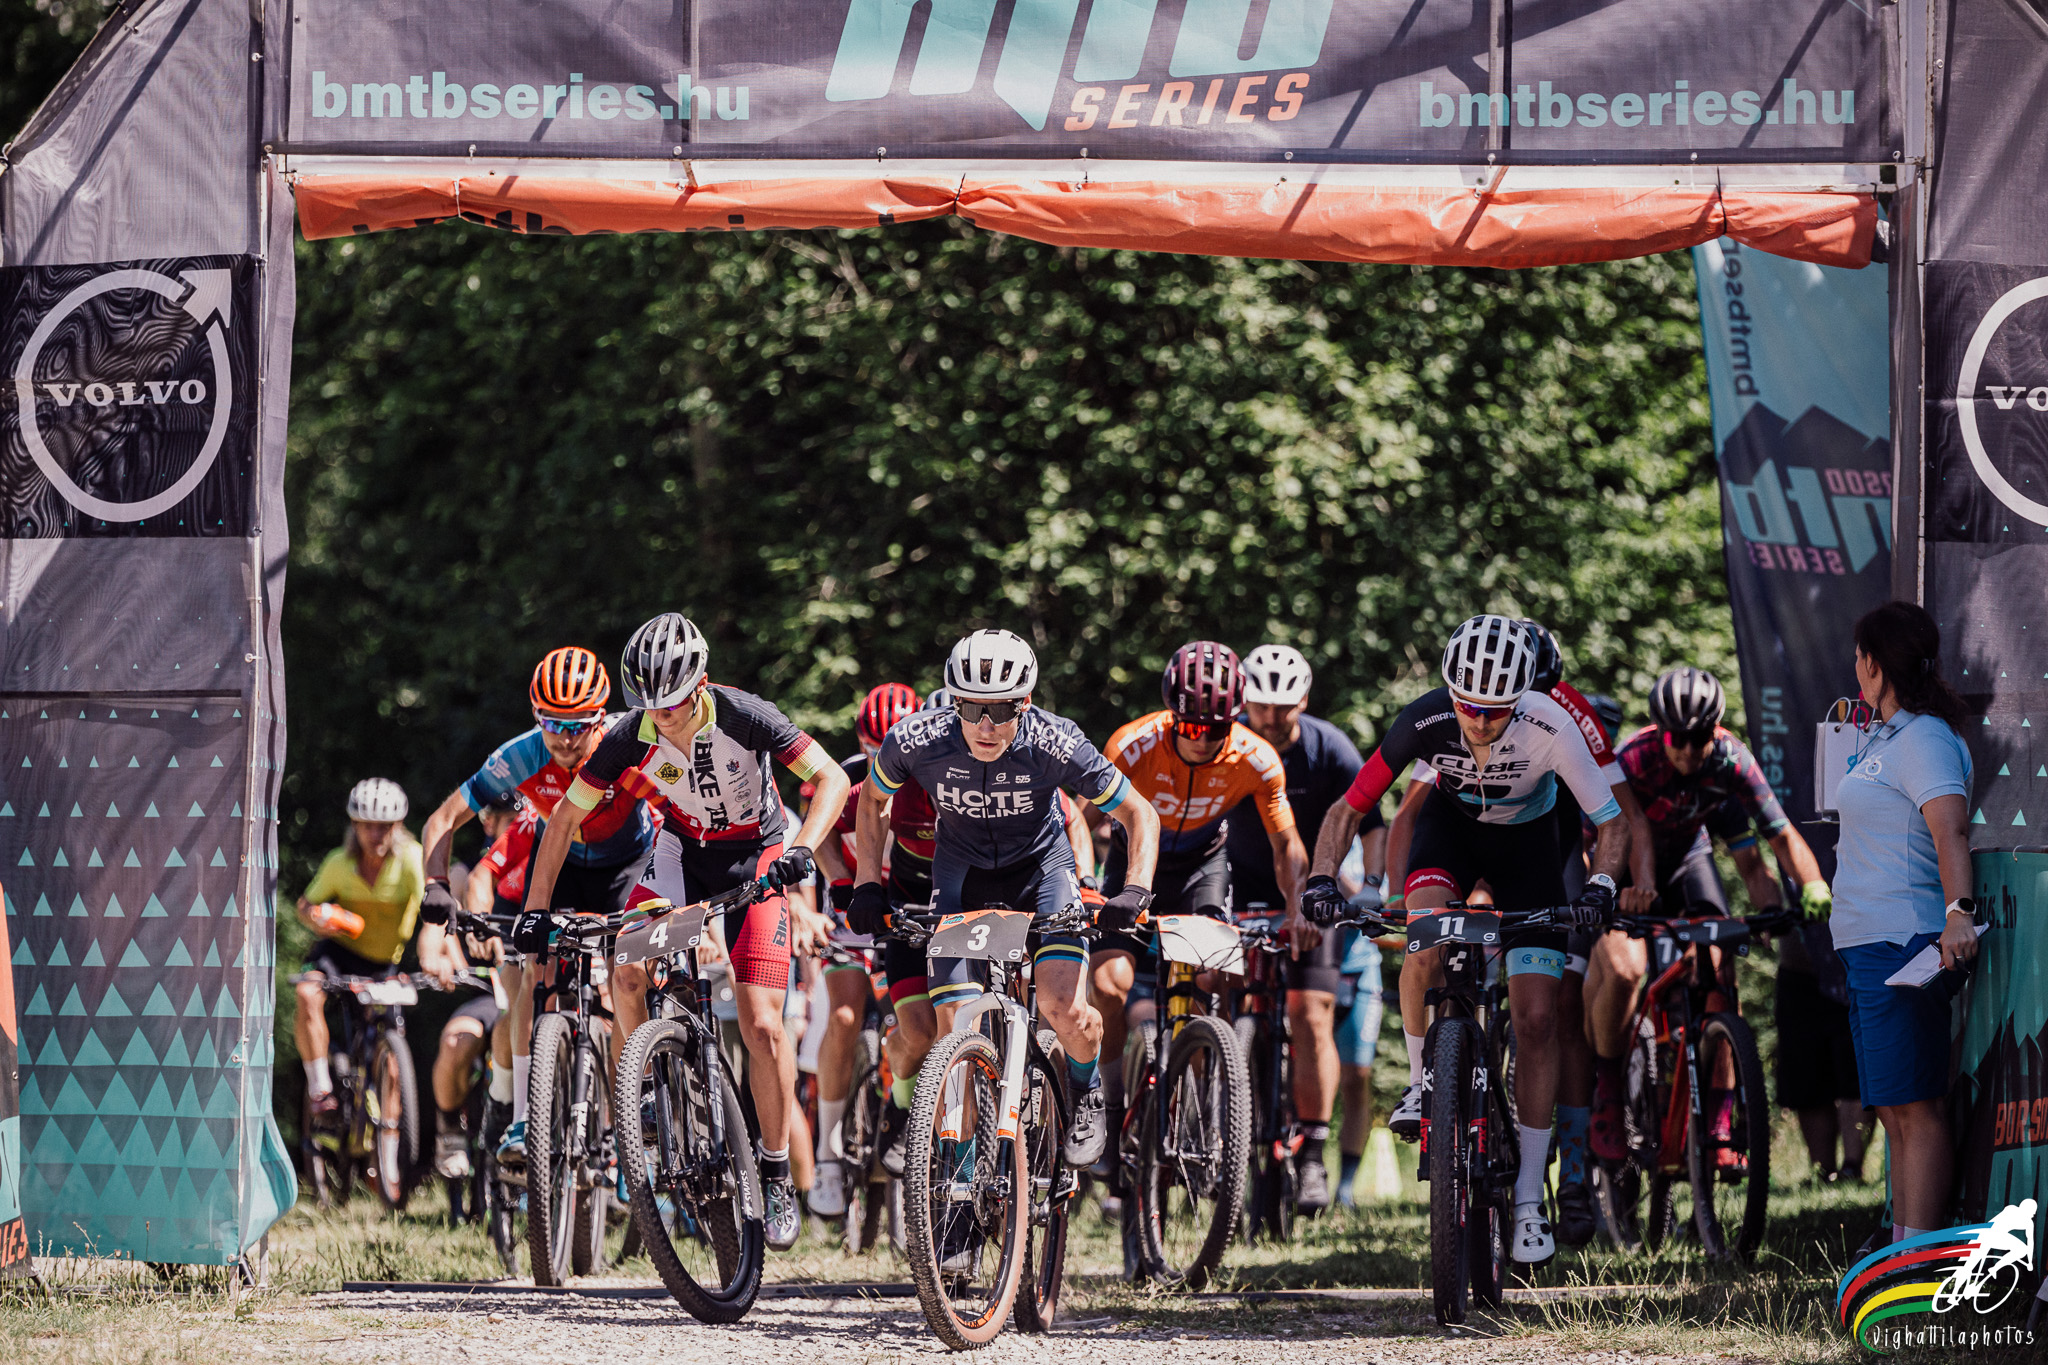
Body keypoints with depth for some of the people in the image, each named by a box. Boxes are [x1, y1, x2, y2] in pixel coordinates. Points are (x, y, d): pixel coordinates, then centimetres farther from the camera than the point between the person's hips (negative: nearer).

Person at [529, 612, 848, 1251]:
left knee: (762, 1025, -12)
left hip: (754, 858, -2)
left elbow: (832, 778, -23)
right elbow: (564, 820, -8)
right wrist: (534, 913, -11)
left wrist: (802, 848, -39)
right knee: (627, 970, -25)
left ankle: (777, 1174, 2)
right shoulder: (630, 738, -19)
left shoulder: (742, 716, -27)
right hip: (683, 851, 2)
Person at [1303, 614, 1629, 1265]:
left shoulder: (1550, 729, -34)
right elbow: (1348, 810, -20)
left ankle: (1529, 1199, 0)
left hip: (1525, 842, -1)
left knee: (1535, 1020, -8)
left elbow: (1612, 821, -22)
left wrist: (1601, 887, -40)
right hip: (1452, 823, 1)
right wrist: (1322, 879, -37)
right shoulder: (1424, 722, -31)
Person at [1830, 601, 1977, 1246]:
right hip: (1871, 948, 11)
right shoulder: (1881, 737, 18)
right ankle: (1901, 1247, 20)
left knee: (1916, 1107, -12)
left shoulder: (1923, 740, -14)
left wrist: (1958, 911, -41)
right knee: (1894, 1110, 14)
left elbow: (1950, 829, -30)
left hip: (1906, 943, -11)